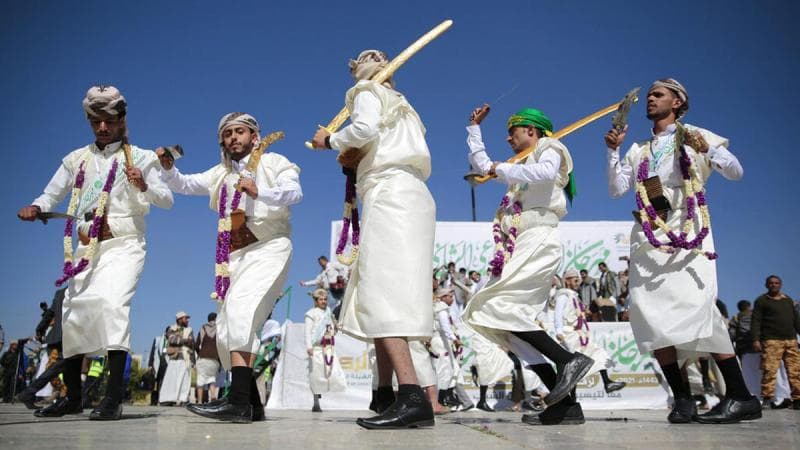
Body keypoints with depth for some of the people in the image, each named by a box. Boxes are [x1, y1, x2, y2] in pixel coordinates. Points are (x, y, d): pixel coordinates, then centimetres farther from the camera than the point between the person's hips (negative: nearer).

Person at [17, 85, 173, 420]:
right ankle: (72, 396, 27)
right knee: (72, 315, 8)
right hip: (86, 249, 5)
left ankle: (114, 397, -27)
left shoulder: (140, 157, 3)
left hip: (123, 246, -5)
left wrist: (145, 187, -24)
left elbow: (167, 200, -4)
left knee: (112, 302, -28)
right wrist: (36, 208, -12)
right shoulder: (76, 159, 13)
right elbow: (52, 194, 10)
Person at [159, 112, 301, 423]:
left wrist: (259, 192, -28)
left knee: (240, 309, -27)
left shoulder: (273, 162, 6)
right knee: (228, 329, 3)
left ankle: (239, 401, -32)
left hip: (267, 248, -7)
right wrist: (168, 168, -6)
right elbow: (184, 185, 15)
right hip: (234, 255, 7)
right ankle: (251, 404, 9)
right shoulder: (221, 174, 24)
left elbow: (295, 192, -11)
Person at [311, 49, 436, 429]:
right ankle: (386, 395, 3)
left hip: (389, 194, -9)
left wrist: (330, 140, 6)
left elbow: (365, 128, -12)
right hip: (415, 195, 9)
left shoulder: (367, 92, 11)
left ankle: (412, 397, -30)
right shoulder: (404, 108, 33)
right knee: (385, 293, 5)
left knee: (380, 292, -18)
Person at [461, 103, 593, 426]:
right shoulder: (522, 167, 31)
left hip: (538, 241, -9)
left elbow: (545, 172, -18)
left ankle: (567, 360, -24)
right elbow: (480, 164, 42)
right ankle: (563, 403, -7)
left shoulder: (550, 149, 8)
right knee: (516, 318, -4)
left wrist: (502, 169, -8)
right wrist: (474, 127, 44)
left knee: (497, 306, -23)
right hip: (524, 246, 9)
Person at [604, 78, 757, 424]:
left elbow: (735, 172, 2)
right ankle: (682, 399, -1)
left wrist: (708, 153, -17)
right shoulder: (638, 150, 22)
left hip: (687, 231, -4)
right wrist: (613, 150, 2)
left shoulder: (696, 137, 11)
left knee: (695, 305, -20)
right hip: (648, 237, 4)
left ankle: (740, 397, -11)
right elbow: (616, 189, 13)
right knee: (649, 312, -7)